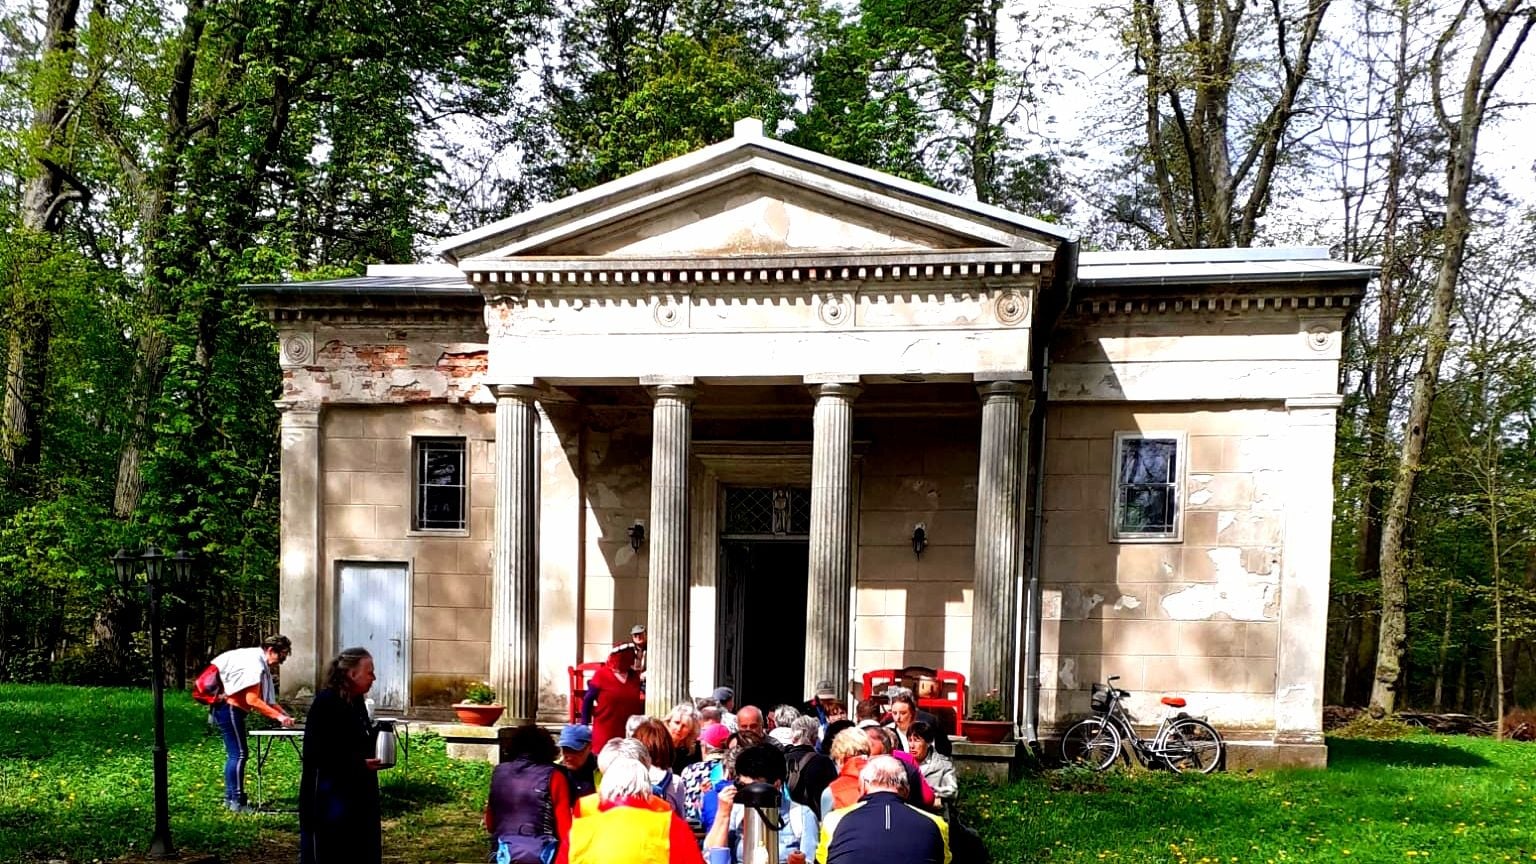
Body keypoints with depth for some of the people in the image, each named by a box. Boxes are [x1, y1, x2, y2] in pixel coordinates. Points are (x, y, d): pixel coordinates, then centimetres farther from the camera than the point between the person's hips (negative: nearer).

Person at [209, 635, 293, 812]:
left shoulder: (262, 665, 13)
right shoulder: (254, 663, -19)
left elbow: (268, 700, 14)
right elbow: (252, 700, -23)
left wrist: (285, 716, 3)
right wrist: (278, 716, -20)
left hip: (232, 709, 11)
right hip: (229, 707, -11)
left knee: (235, 753, 15)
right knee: (239, 754, -7)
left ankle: (230, 798, 22)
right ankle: (237, 801, -4)